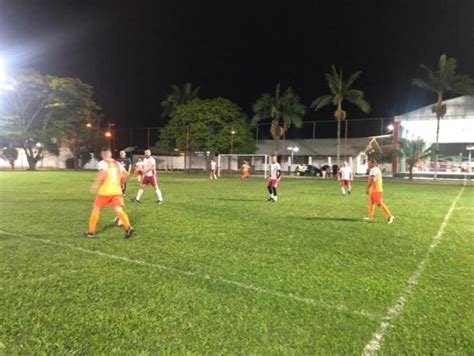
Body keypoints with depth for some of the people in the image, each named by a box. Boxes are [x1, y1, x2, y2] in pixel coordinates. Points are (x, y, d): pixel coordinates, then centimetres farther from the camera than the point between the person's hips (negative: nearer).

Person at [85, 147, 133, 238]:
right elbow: (125, 174, 13)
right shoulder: (117, 163, 13)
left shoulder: (102, 163, -4)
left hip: (104, 191, -4)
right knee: (119, 210, -2)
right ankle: (128, 227, -24)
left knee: (96, 209, 14)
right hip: (116, 191, 4)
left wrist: (96, 184, -15)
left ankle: (91, 231, 20)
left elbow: (103, 173, -22)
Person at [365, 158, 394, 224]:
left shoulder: (373, 169, -14)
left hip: (375, 190, -11)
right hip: (374, 190, 11)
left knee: (379, 204, -9)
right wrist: (381, 190, 25)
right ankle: (370, 217, 17)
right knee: (371, 202, 13)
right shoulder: (378, 169, 18)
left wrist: (367, 189, -22)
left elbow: (371, 180, -24)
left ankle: (390, 216, -6)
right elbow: (380, 180, 22)